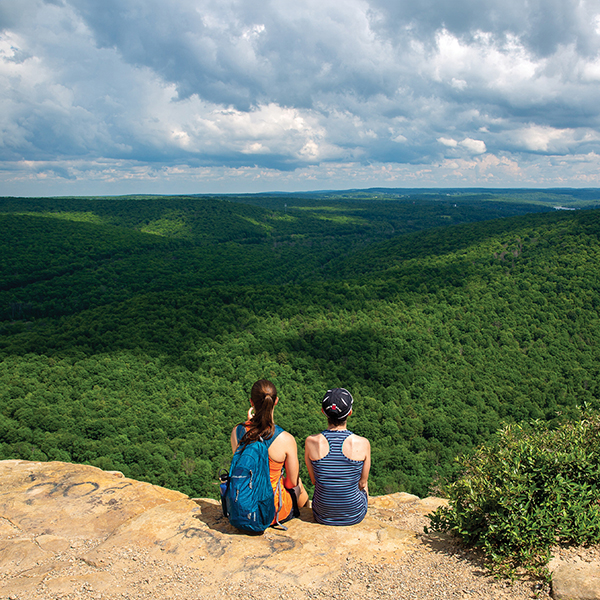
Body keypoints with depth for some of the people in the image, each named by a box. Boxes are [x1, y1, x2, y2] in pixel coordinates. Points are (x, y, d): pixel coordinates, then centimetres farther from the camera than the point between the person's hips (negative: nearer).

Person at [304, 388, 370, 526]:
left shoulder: (311, 442, -19)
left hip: (322, 516, 1)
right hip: (354, 517, -1)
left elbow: (314, 480, -3)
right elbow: (362, 483, -6)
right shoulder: (362, 444, -22)